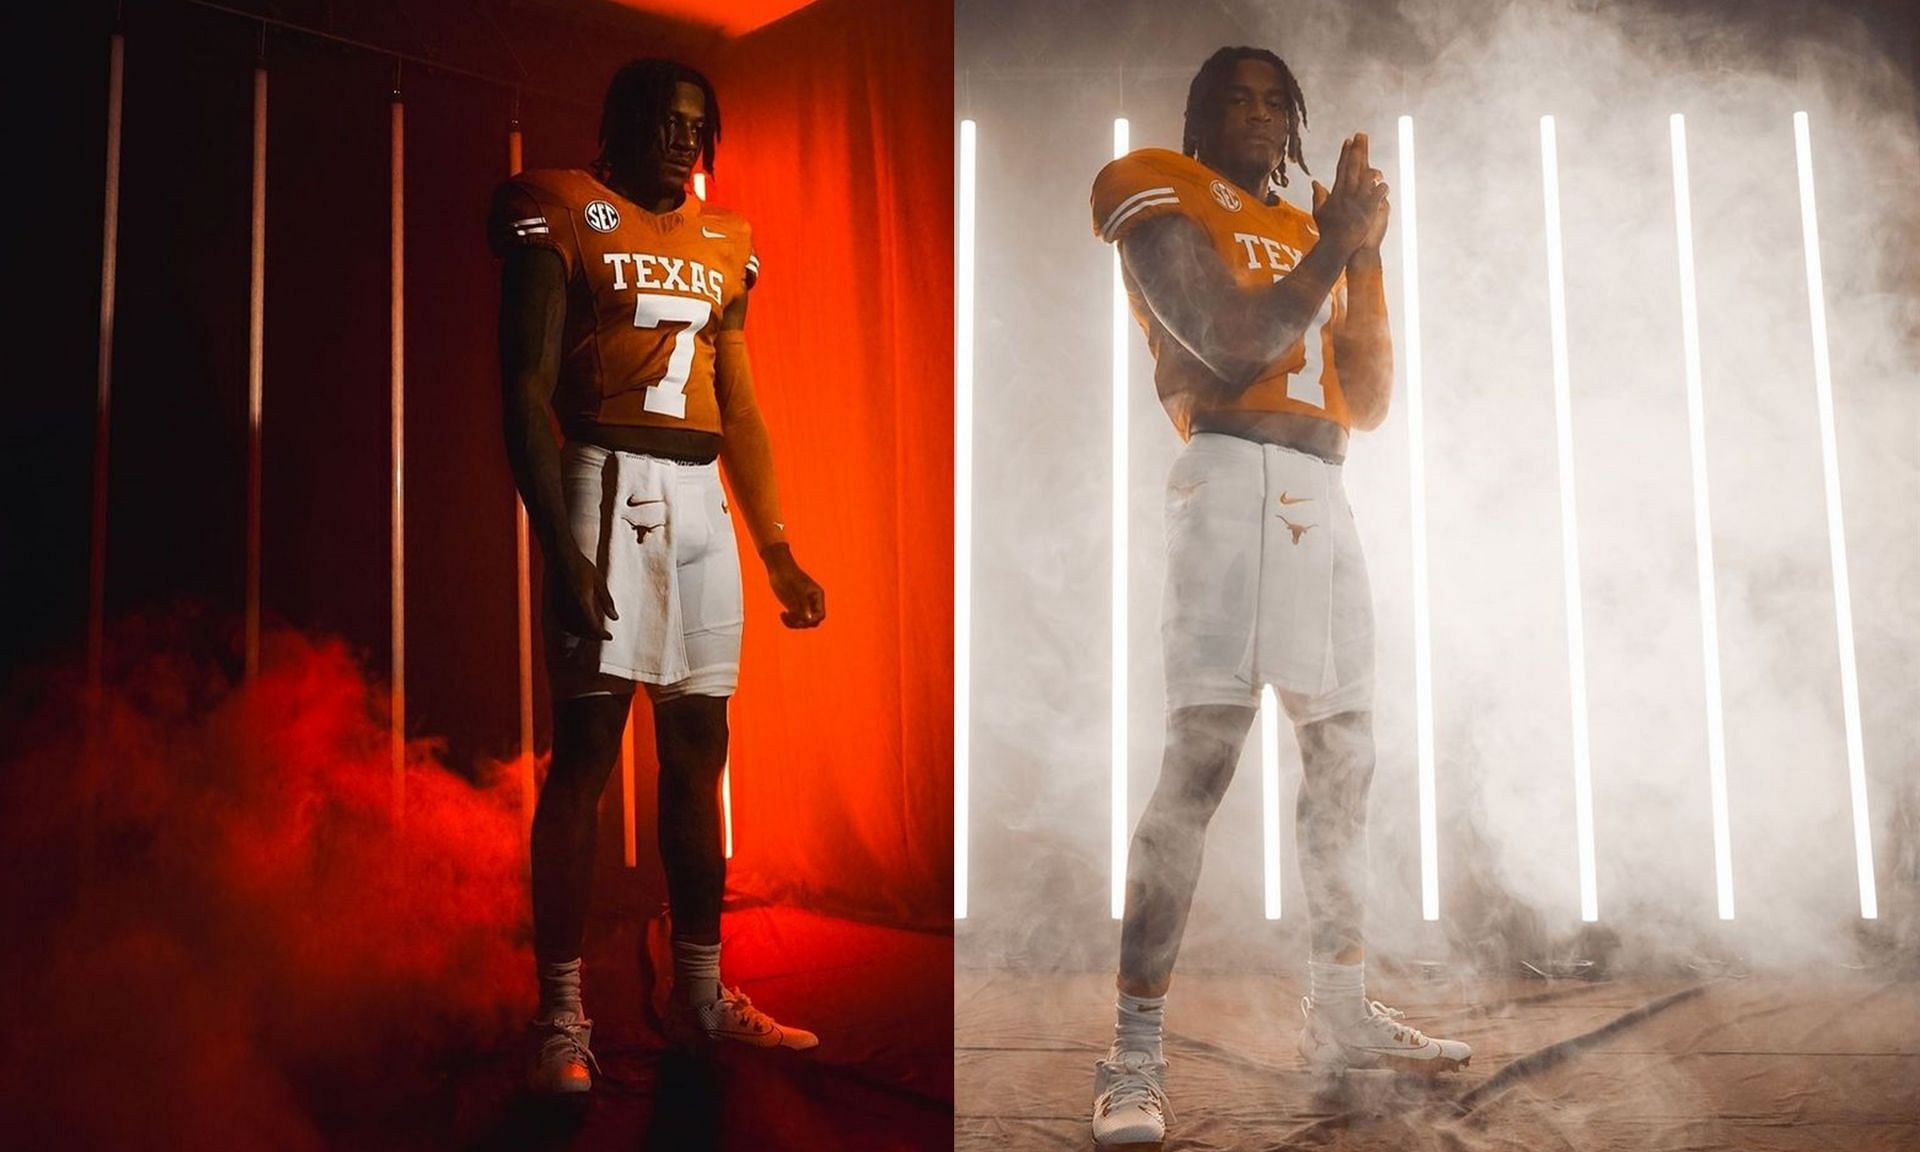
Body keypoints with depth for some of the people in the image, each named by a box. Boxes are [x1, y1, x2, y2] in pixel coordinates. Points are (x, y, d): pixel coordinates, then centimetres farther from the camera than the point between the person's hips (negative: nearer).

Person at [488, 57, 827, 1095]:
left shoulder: (722, 245, 18)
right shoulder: (565, 216, 0)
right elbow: (526, 390, -7)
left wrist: (777, 551, 17)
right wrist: (559, 545, -16)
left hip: (702, 499, 6)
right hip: (608, 481, -6)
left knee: (698, 746, 8)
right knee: (585, 745, -8)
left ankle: (699, 993, 18)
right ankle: (561, 1016, -2)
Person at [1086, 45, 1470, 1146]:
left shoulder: (1315, 233, 23)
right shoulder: (1164, 200, 4)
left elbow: (1372, 404, 16)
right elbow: (1233, 346, -12)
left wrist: (1367, 256, 8)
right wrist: (1334, 242, -5)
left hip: (1324, 494, 8)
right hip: (1235, 478, -8)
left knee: (1346, 752, 8)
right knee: (1202, 755, -18)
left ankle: (1342, 1008, 20)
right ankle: (1137, 1049, -17)